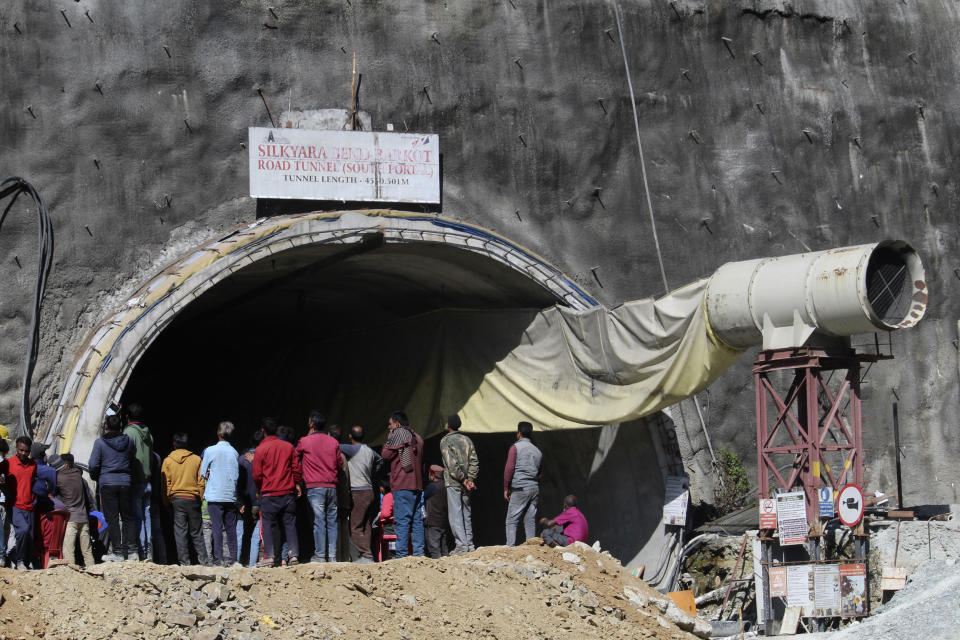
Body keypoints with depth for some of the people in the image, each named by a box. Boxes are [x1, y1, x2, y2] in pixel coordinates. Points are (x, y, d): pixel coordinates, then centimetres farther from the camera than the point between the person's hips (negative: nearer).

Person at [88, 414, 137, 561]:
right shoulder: (129, 441, 5)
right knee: (128, 517, 12)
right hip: (125, 483, 3)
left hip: (107, 483, -3)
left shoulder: (100, 442, -6)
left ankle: (117, 551, -3)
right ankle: (132, 549, 8)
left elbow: (93, 465, -6)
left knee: (112, 519, 0)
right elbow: (134, 461, 12)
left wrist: (96, 477, 12)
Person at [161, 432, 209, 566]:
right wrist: (199, 499, 12)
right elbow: (201, 482, 3)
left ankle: (184, 561, -2)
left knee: (180, 531, 1)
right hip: (193, 499, 1)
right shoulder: (197, 459, 1)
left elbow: (165, 484, 0)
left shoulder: (168, 461, 0)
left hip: (176, 499, -1)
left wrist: (167, 502, 7)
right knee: (196, 532, 8)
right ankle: (203, 559, 5)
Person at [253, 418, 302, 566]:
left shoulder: (261, 449, -4)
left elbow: (257, 475, -2)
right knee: (290, 524, 5)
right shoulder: (289, 447, 5)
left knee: (270, 525, 1)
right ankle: (294, 555, -2)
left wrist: (260, 489, 14)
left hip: (269, 494, -3)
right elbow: (296, 468, 5)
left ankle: (271, 556, -4)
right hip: (288, 493, 3)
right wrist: (297, 484, 16)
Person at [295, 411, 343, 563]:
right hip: (332, 486, 4)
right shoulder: (333, 442, 9)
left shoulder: (305, 441, -2)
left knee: (319, 521, -5)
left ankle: (320, 555, -6)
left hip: (315, 487, -4)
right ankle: (332, 555, 4)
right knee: (332, 521, 5)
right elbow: (340, 464, 14)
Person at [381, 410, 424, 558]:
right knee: (417, 520, 7)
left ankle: (401, 554, -13)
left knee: (402, 520, -9)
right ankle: (418, 552, 5)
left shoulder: (398, 433, -5)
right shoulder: (417, 437, 19)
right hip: (417, 484, 8)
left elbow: (386, 454, -3)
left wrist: (389, 440, 11)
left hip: (403, 485, -8)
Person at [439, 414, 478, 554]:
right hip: (466, 484, 6)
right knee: (466, 513, 12)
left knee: (455, 514, -6)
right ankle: (469, 544, 12)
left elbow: (452, 464, -16)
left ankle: (461, 544, -12)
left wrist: (463, 479, -12)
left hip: (453, 483, -6)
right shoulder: (467, 440, 11)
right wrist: (470, 479, -1)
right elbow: (474, 461, 4)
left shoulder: (445, 441, -6)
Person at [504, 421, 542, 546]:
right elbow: (540, 473, 15)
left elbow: (509, 469, -9)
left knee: (512, 520, -4)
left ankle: (510, 547, -13)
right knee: (530, 521, 7)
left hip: (519, 489, -6)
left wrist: (506, 488, -4)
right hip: (535, 489, 6)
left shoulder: (515, 448, -3)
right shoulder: (537, 451, 15)